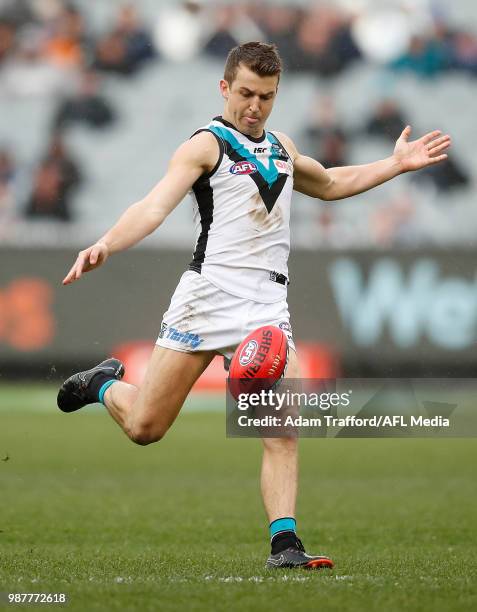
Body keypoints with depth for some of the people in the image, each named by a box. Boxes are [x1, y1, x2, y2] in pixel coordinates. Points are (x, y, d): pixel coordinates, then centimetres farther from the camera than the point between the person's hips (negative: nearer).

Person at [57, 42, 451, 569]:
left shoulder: (280, 147, 19)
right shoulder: (206, 145, -3)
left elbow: (330, 184, 40)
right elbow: (155, 205, -18)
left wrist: (395, 164, 34)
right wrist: (106, 244, -35)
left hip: (267, 305, 5)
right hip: (210, 294, -5)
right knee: (144, 427, -1)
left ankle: (284, 544, -10)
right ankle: (105, 384, 31)